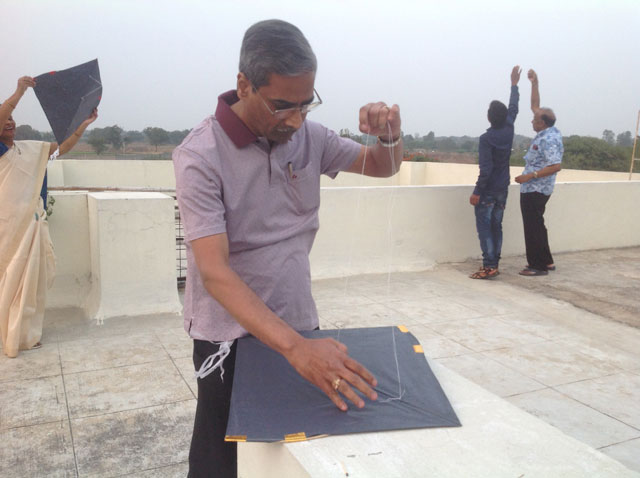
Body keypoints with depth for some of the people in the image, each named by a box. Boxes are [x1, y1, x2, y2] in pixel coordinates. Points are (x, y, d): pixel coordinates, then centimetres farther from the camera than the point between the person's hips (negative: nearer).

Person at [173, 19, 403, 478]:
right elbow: (214, 272, -27)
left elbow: (384, 167, 10)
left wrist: (390, 136, -15)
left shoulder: (308, 135, -3)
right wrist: (296, 347, -38)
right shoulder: (200, 156, -19)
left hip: (299, 324, 5)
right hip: (232, 333, -4)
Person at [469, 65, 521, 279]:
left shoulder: (486, 138, -16)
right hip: (502, 189, 7)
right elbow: (513, 109, 20)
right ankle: (494, 265, 14)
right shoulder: (508, 131, 2)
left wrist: (477, 191, -18)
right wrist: (514, 84, 32)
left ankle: (489, 266, -8)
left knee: (484, 227, -4)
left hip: (487, 191, -7)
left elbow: (486, 168, -21)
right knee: (496, 227, 11)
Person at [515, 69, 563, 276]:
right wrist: (534, 83, 15)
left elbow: (556, 166, -26)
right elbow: (535, 106, 19)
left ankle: (538, 266, 2)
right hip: (533, 189, 10)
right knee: (536, 225, 17)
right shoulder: (545, 133, 9)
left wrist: (530, 176, -25)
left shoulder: (549, 139, -19)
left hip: (536, 190, -10)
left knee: (533, 227, -5)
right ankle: (546, 261, 26)